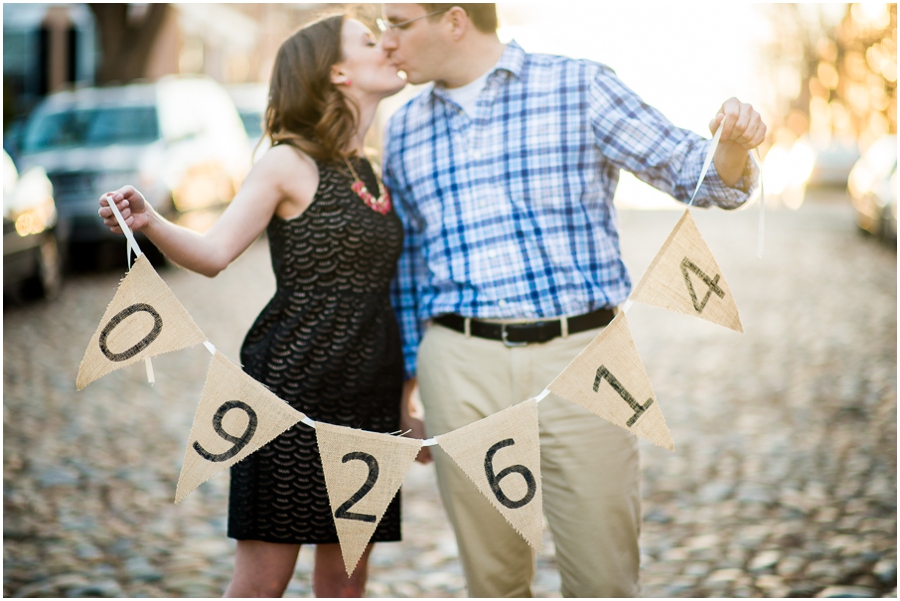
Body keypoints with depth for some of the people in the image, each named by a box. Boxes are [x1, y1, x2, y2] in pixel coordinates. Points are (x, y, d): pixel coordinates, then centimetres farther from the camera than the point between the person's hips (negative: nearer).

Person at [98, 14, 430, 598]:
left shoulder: (372, 173, 14)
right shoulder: (290, 164, -5)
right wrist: (150, 222, -33)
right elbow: (214, 252, -13)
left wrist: (403, 404, 20)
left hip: (367, 397, 6)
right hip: (293, 389, -6)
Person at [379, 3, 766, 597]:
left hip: (580, 356, -3)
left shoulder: (580, 87, 2)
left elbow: (699, 175, 0)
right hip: (462, 369, 3)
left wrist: (735, 145, -24)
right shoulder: (405, 130, 13)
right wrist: (403, 396, 22)